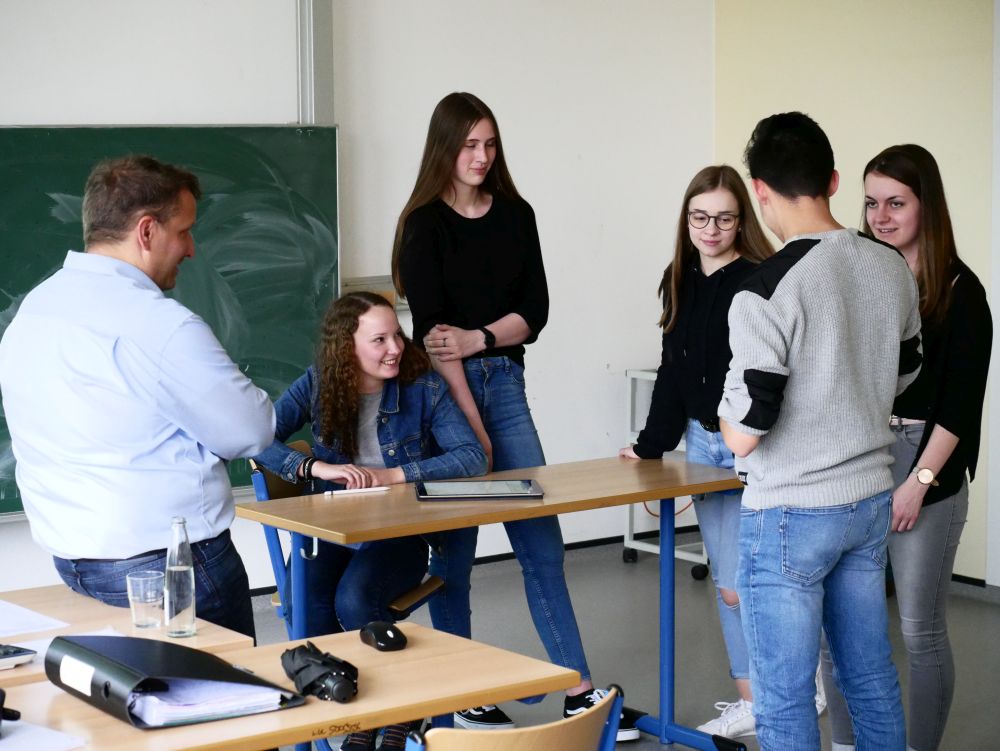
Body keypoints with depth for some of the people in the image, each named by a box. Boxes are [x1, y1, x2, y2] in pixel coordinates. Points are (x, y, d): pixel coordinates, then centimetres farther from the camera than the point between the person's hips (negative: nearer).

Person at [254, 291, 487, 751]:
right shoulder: (317, 386, -1)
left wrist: (392, 476, -21)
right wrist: (317, 468, -26)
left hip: (400, 534, -2)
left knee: (354, 600, -32)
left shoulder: (424, 388, -5)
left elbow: (472, 457, -14)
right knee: (309, 606, -28)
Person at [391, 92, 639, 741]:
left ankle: (581, 694, 5)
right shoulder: (425, 224, -5)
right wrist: (473, 426, -16)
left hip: (505, 381, 4)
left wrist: (478, 338, -13)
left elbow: (535, 310, 5)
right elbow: (432, 332, -12)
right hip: (445, 387, -4)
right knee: (454, 549, 2)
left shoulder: (516, 215, 8)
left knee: (542, 542, 2)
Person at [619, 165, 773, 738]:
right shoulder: (681, 282, 9)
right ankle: (751, 702, 20)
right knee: (725, 584, 11)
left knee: (739, 585, -8)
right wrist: (651, 446, 16)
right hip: (700, 441, 7)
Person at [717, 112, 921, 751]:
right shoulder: (893, 269, 2)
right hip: (871, 499, 7)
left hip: (791, 513, -7)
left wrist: (730, 400, 2)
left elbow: (743, 434, -19)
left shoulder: (764, 291, -20)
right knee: (872, 676, 19)